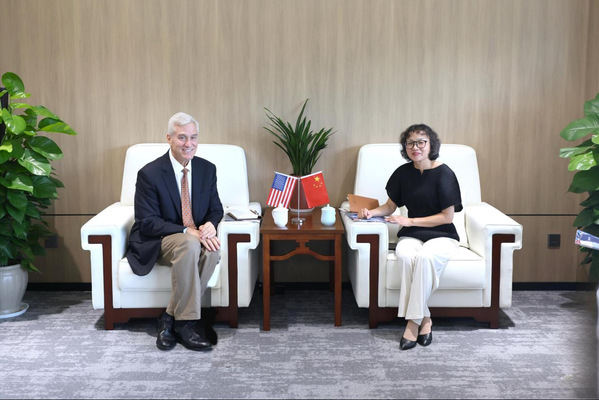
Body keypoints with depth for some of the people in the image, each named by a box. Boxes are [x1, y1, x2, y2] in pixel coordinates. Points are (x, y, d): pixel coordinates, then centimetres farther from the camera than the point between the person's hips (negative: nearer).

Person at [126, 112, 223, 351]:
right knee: (189, 245, -37)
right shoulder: (149, 174, -13)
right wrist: (187, 231, -27)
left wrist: (210, 225, -16)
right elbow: (147, 223, -15)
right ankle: (186, 322, -25)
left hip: (196, 237, 4)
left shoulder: (207, 169, 2)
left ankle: (170, 318, -20)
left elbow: (215, 209, 9)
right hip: (157, 243, -4)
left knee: (213, 249, -31)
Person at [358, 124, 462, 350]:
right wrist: (372, 212, -7)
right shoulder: (403, 173, 6)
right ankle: (424, 319, -22)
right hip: (411, 236, 3)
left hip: (441, 236, -3)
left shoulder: (444, 174, -8)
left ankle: (413, 321, -25)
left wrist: (409, 221, -14)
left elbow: (447, 216, -9)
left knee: (425, 256, -36)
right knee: (404, 255, -32)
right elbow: (391, 206, 15)